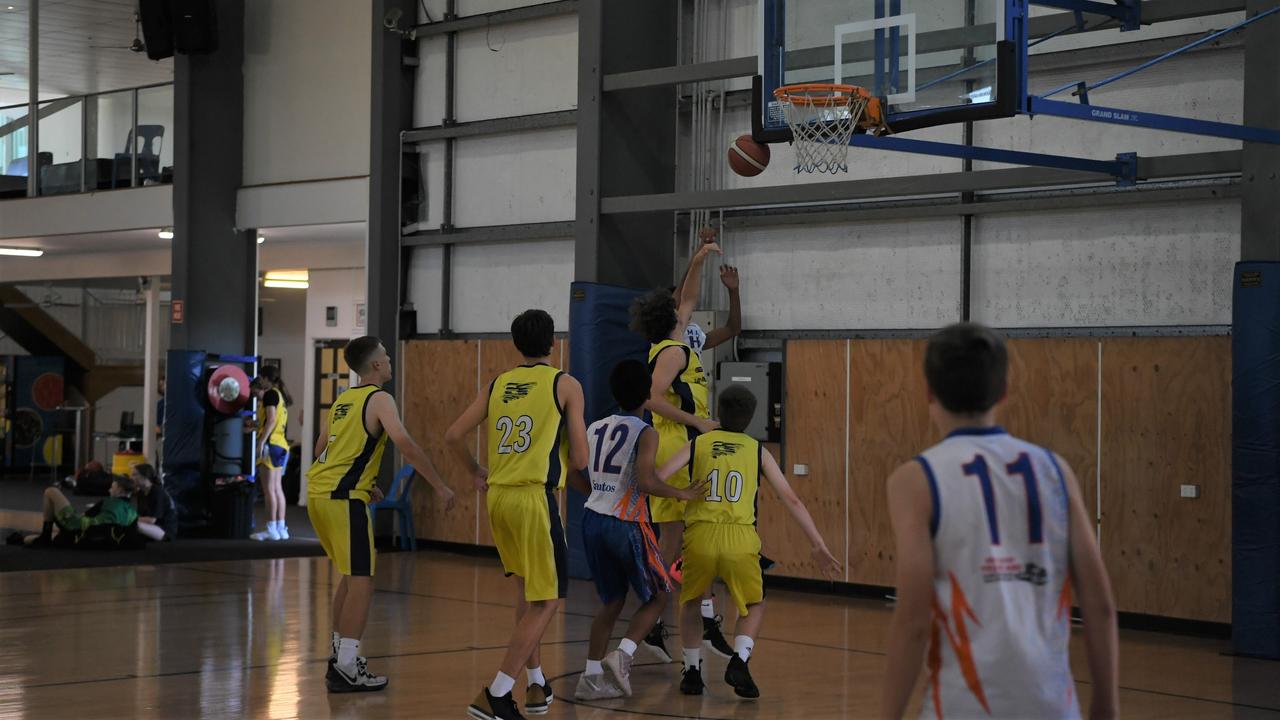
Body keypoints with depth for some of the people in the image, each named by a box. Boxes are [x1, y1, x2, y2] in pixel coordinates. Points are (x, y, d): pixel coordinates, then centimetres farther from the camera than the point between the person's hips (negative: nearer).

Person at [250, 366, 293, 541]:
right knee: (277, 488, 9)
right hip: (282, 445, 9)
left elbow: (271, 420, -16)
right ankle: (281, 527, 9)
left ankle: (272, 529, -11)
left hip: (271, 444, -9)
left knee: (269, 488, -8)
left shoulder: (270, 394, -6)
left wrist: (261, 441, -20)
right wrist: (255, 425, 32)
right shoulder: (280, 396, 19)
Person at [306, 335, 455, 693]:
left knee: (351, 576, 21)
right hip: (344, 498, -9)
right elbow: (404, 443, -19)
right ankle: (346, 669, -11)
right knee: (361, 583, -7)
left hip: (319, 493, 9)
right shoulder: (379, 399, -6)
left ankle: (340, 653, 26)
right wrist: (439, 486, -16)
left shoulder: (343, 400, 19)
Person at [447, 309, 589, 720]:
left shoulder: (498, 385, 12)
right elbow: (579, 459, -3)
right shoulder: (565, 385, -1)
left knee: (527, 591, 22)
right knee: (545, 601, 0)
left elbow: (454, 436, 10)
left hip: (497, 496, 6)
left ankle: (536, 684, 26)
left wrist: (476, 471, 26)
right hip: (535, 497, -6)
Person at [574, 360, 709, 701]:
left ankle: (591, 678, 15)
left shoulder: (594, 428, 9)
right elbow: (646, 483, -21)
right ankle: (623, 655, -7)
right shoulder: (645, 433, -9)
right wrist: (681, 493, -7)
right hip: (626, 524, -6)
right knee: (659, 596, 12)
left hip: (592, 520, 6)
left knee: (612, 602, 18)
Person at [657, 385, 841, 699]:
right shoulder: (758, 451, 15)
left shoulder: (697, 444, 14)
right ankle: (739, 661, -1)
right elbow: (791, 499, 11)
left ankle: (692, 671, 21)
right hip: (740, 537, 0)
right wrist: (818, 545, 13)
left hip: (700, 535, 1)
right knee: (754, 605, 21)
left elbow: (657, 479, 0)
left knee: (691, 602, 26)